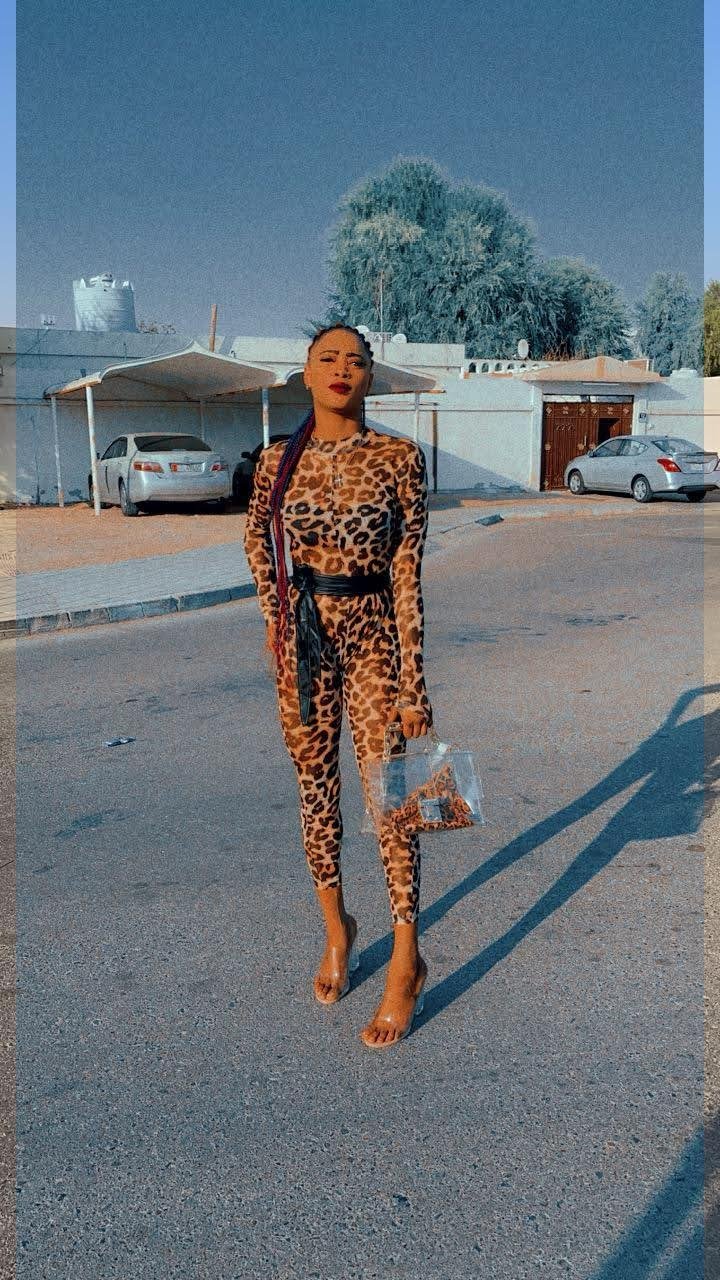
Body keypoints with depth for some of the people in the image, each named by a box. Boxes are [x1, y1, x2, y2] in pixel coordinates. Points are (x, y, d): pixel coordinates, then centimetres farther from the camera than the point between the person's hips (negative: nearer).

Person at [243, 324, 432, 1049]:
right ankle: (336, 931, 32)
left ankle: (406, 963, 13)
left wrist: (413, 682, -11)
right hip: (302, 641, 3)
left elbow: (407, 573, -9)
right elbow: (257, 539, 19)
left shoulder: (399, 459, -7)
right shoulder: (278, 461, 1)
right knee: (315, 790, 12)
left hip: (371, 636, -3)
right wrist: (276, 619, 7)